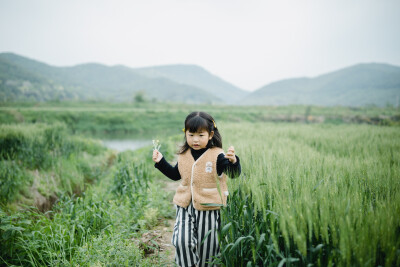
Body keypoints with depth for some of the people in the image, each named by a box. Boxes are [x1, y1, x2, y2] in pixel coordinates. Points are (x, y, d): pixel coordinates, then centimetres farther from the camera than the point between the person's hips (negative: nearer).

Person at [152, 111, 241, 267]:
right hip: (185, 207, 3)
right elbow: (176, 174, 20)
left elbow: (234, 174, -22)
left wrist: (233, 161, -42)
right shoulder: (184, 155, 5)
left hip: (208, 208, -3)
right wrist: (160, 162, 11)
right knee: (181, 241, -14)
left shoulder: (217, 155, -11)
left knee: (207, 246, 11)